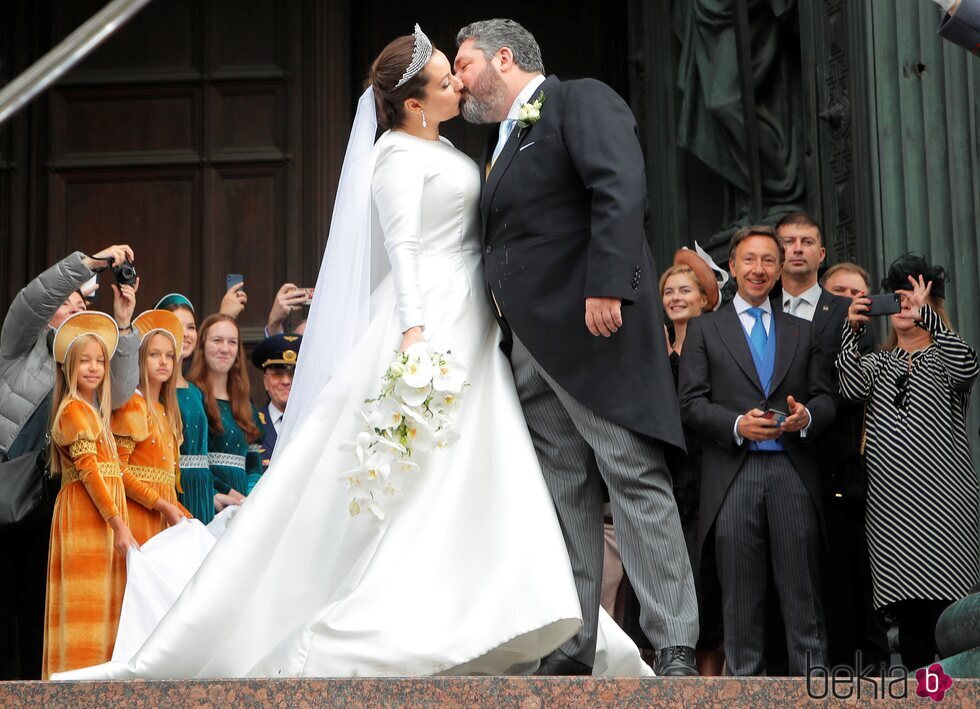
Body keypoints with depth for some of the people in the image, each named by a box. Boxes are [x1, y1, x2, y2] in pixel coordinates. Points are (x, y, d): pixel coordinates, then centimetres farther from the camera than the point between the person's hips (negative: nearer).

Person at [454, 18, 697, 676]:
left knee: (635, 479, -9)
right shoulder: (501, 141, 25)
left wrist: (605, 287, -25)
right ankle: (572, 648, 10)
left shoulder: (582, 101, 0)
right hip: (530, 344, 9)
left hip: (593, 325, -9)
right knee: (565, 493, 7)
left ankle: (675, 649, -8)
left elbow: (622, 190, -15)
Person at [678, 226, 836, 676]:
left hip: (792, 472, 2)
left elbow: (826, 398, 13)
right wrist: (737, 424, -14)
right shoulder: (704, 329, 11)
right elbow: (691, 402, 3)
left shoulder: (802, 332, 19)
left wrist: (808, 416, -10)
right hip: (733, 474, -1)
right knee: (741, 592, 0)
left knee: (802, 587, -2)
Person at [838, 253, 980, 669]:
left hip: (943, 502, -3)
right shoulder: (879, 363, 19)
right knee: (906, 611, 1)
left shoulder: (944, 357, 8)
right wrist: (853, 330, -14)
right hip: (890, 505, 4)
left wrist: (927, 316, -25)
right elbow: (852, 388, -3)